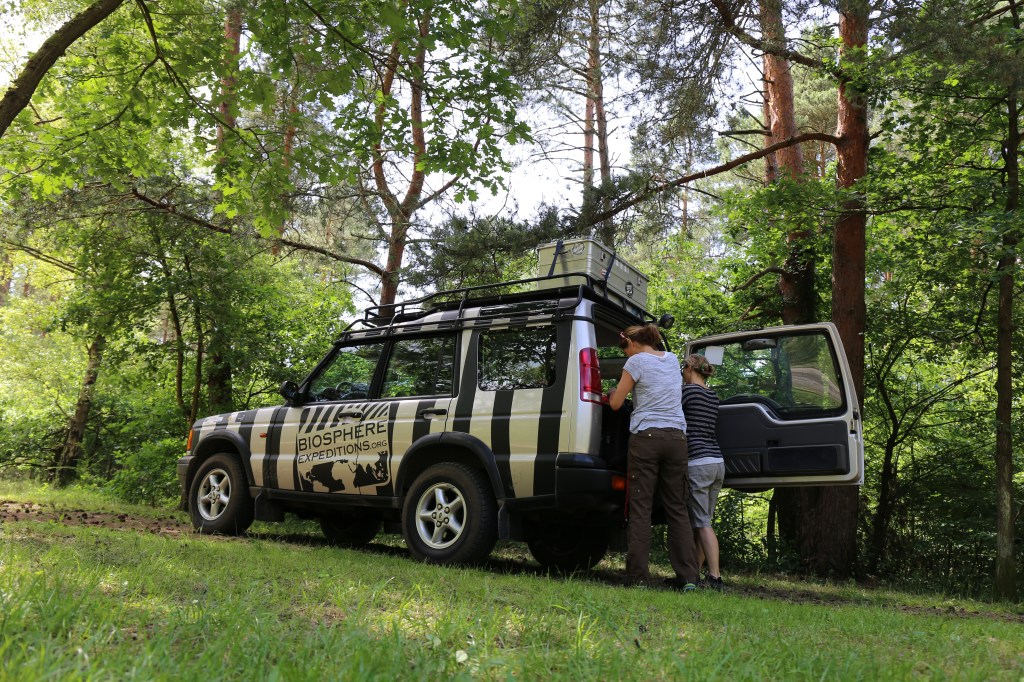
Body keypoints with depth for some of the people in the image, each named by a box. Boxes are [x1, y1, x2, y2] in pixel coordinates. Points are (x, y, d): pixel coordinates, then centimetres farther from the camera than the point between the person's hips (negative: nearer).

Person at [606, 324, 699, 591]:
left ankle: (638, 576, -4)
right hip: (676, 438, 5)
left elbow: (616, 404, 2)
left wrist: (612, 394, 22)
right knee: (678, 509, 6)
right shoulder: (672, 359, 17)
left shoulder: (636, 361, -1)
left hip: (646, 437, -5)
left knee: (640, 508, -2)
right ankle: (688, 576, 2)